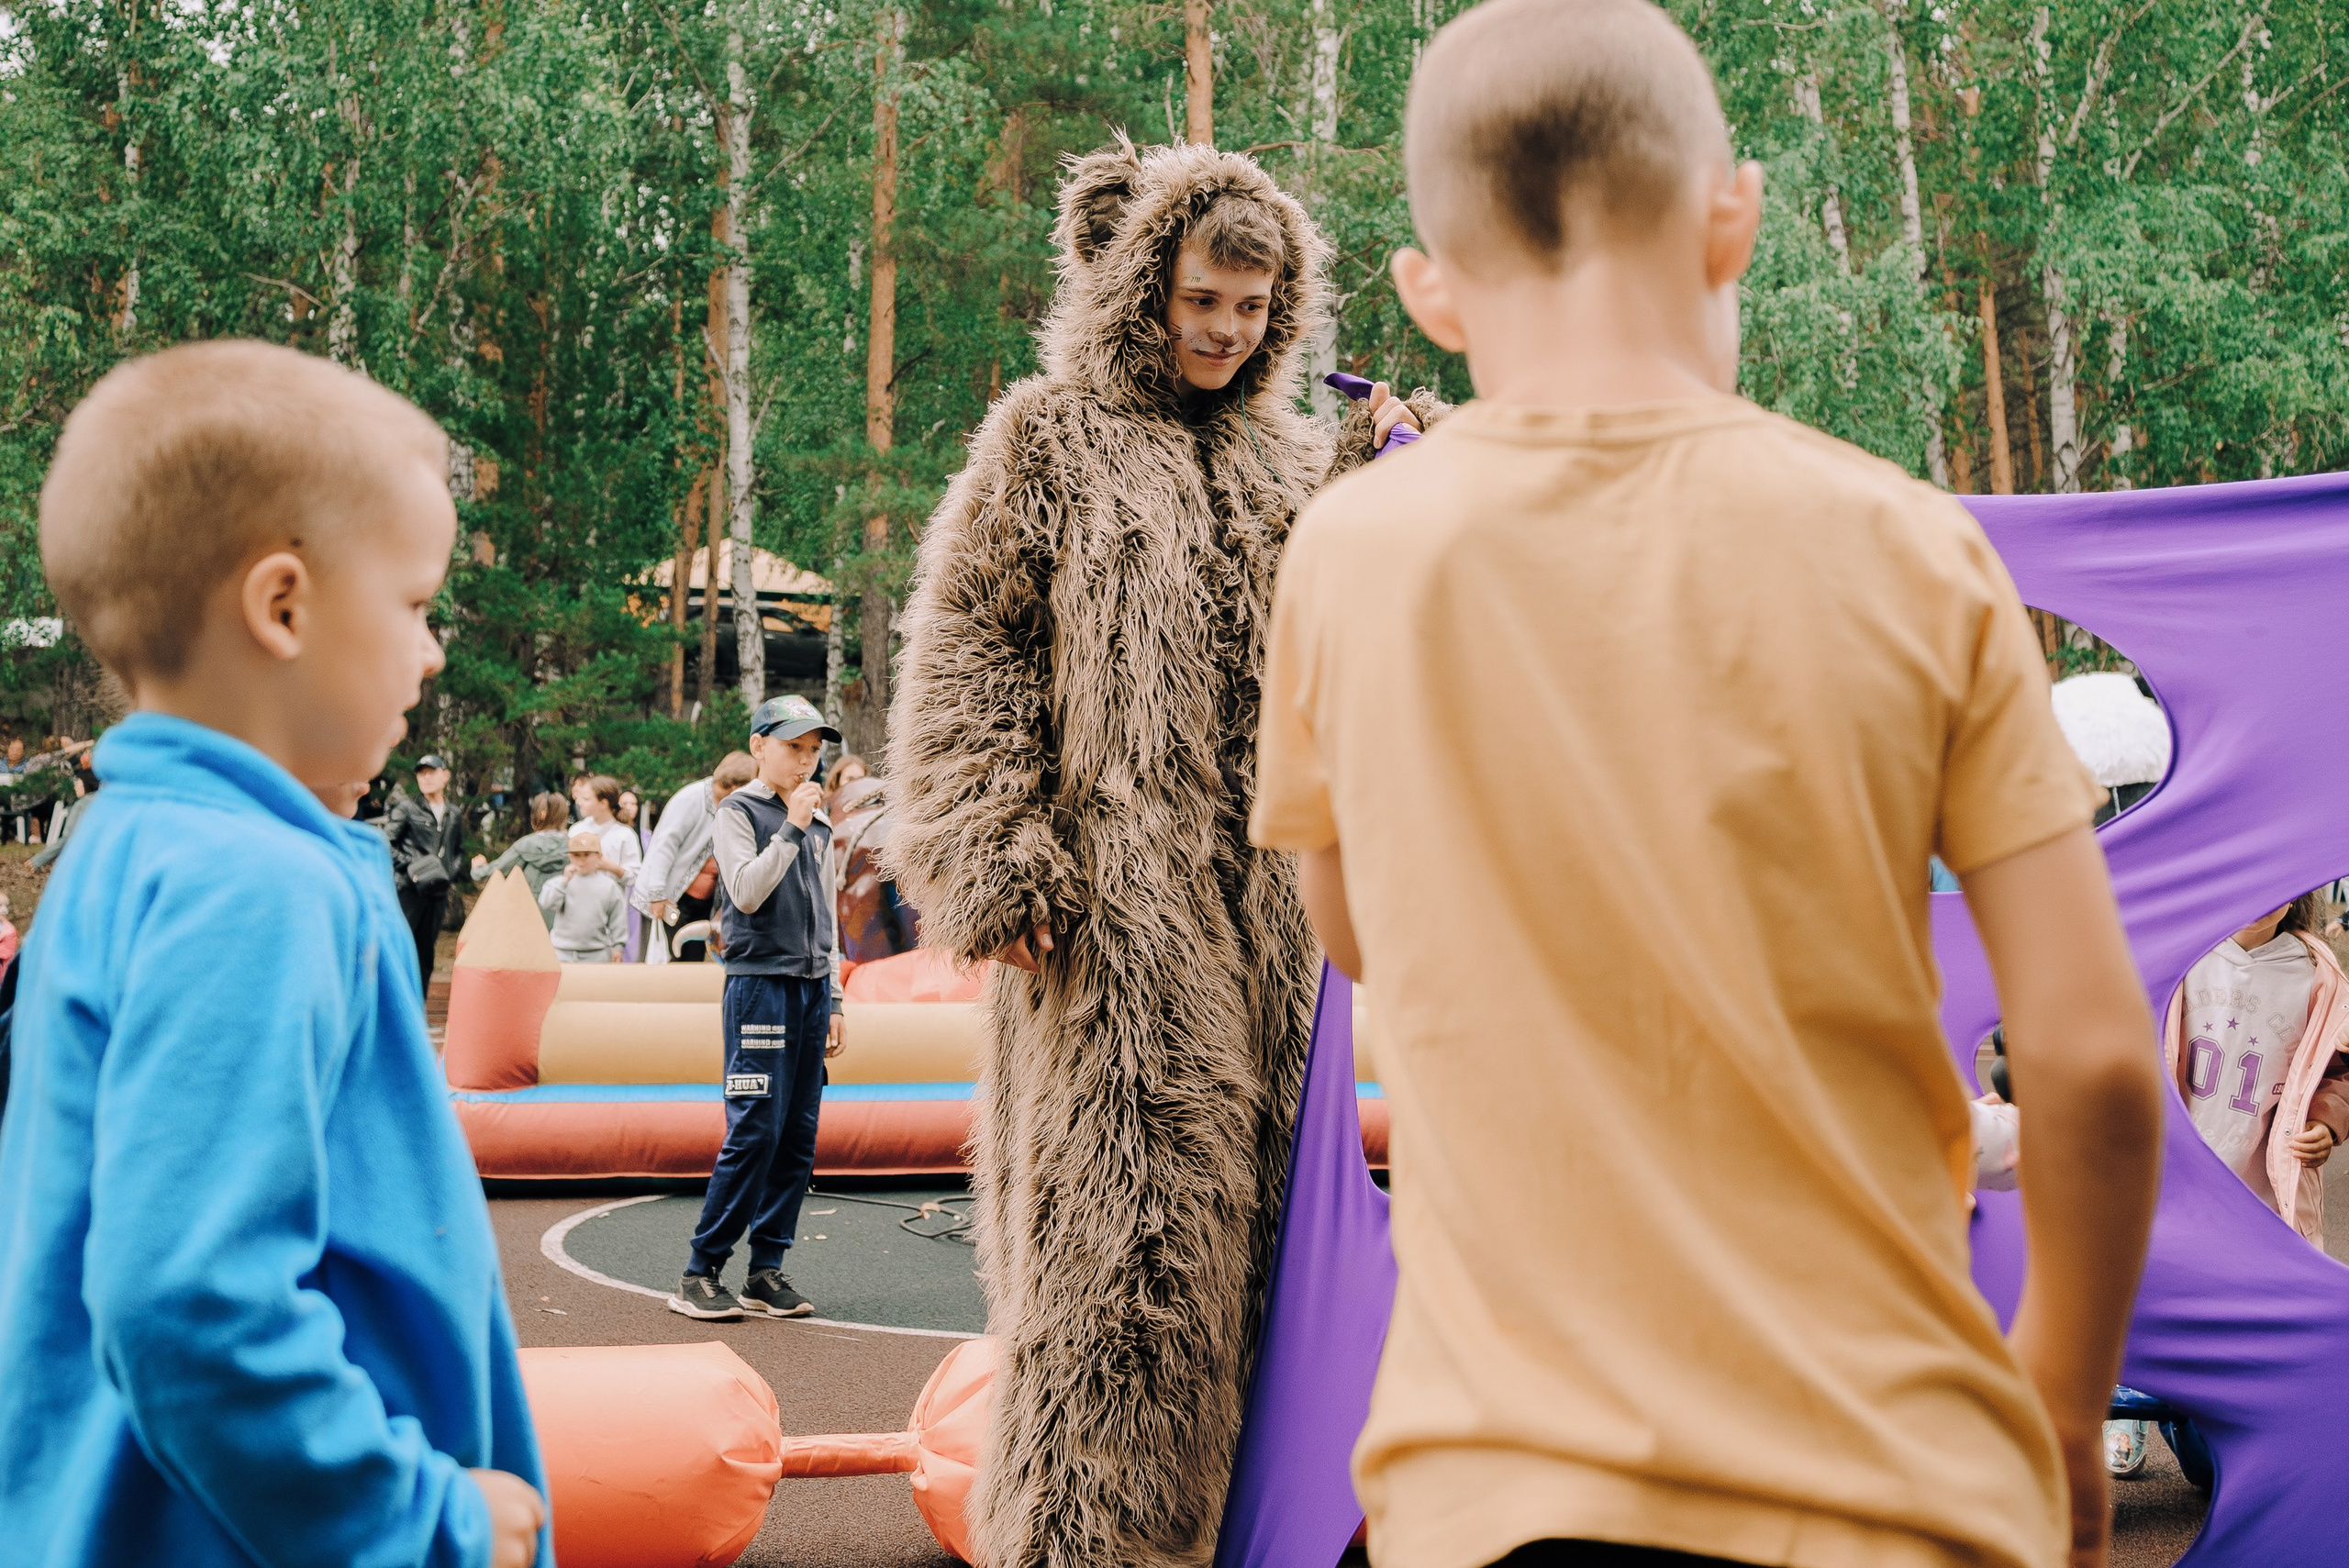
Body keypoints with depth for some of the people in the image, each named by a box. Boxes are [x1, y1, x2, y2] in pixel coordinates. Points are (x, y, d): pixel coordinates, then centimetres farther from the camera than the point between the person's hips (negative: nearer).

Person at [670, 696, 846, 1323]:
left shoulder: (818, 822, 18)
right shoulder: (738, 813, -1)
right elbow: (747, 893, -15)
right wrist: (791, 826, -15)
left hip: (812, 989, 7)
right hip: (760, 984, -6)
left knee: (799, 1135, 4)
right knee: (754, 1131, -12)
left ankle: (766, 1272, 9)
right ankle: (701, 1273, -4)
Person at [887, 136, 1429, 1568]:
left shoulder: (1295, 456, 18)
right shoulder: (1049, 436, 5)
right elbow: (967, 648, 0)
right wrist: (996, 858, -11)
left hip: (1267, 911, 5)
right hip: (1114, 908, -5)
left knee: (1253, 1214, 8)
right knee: (1123, 1223, -8)